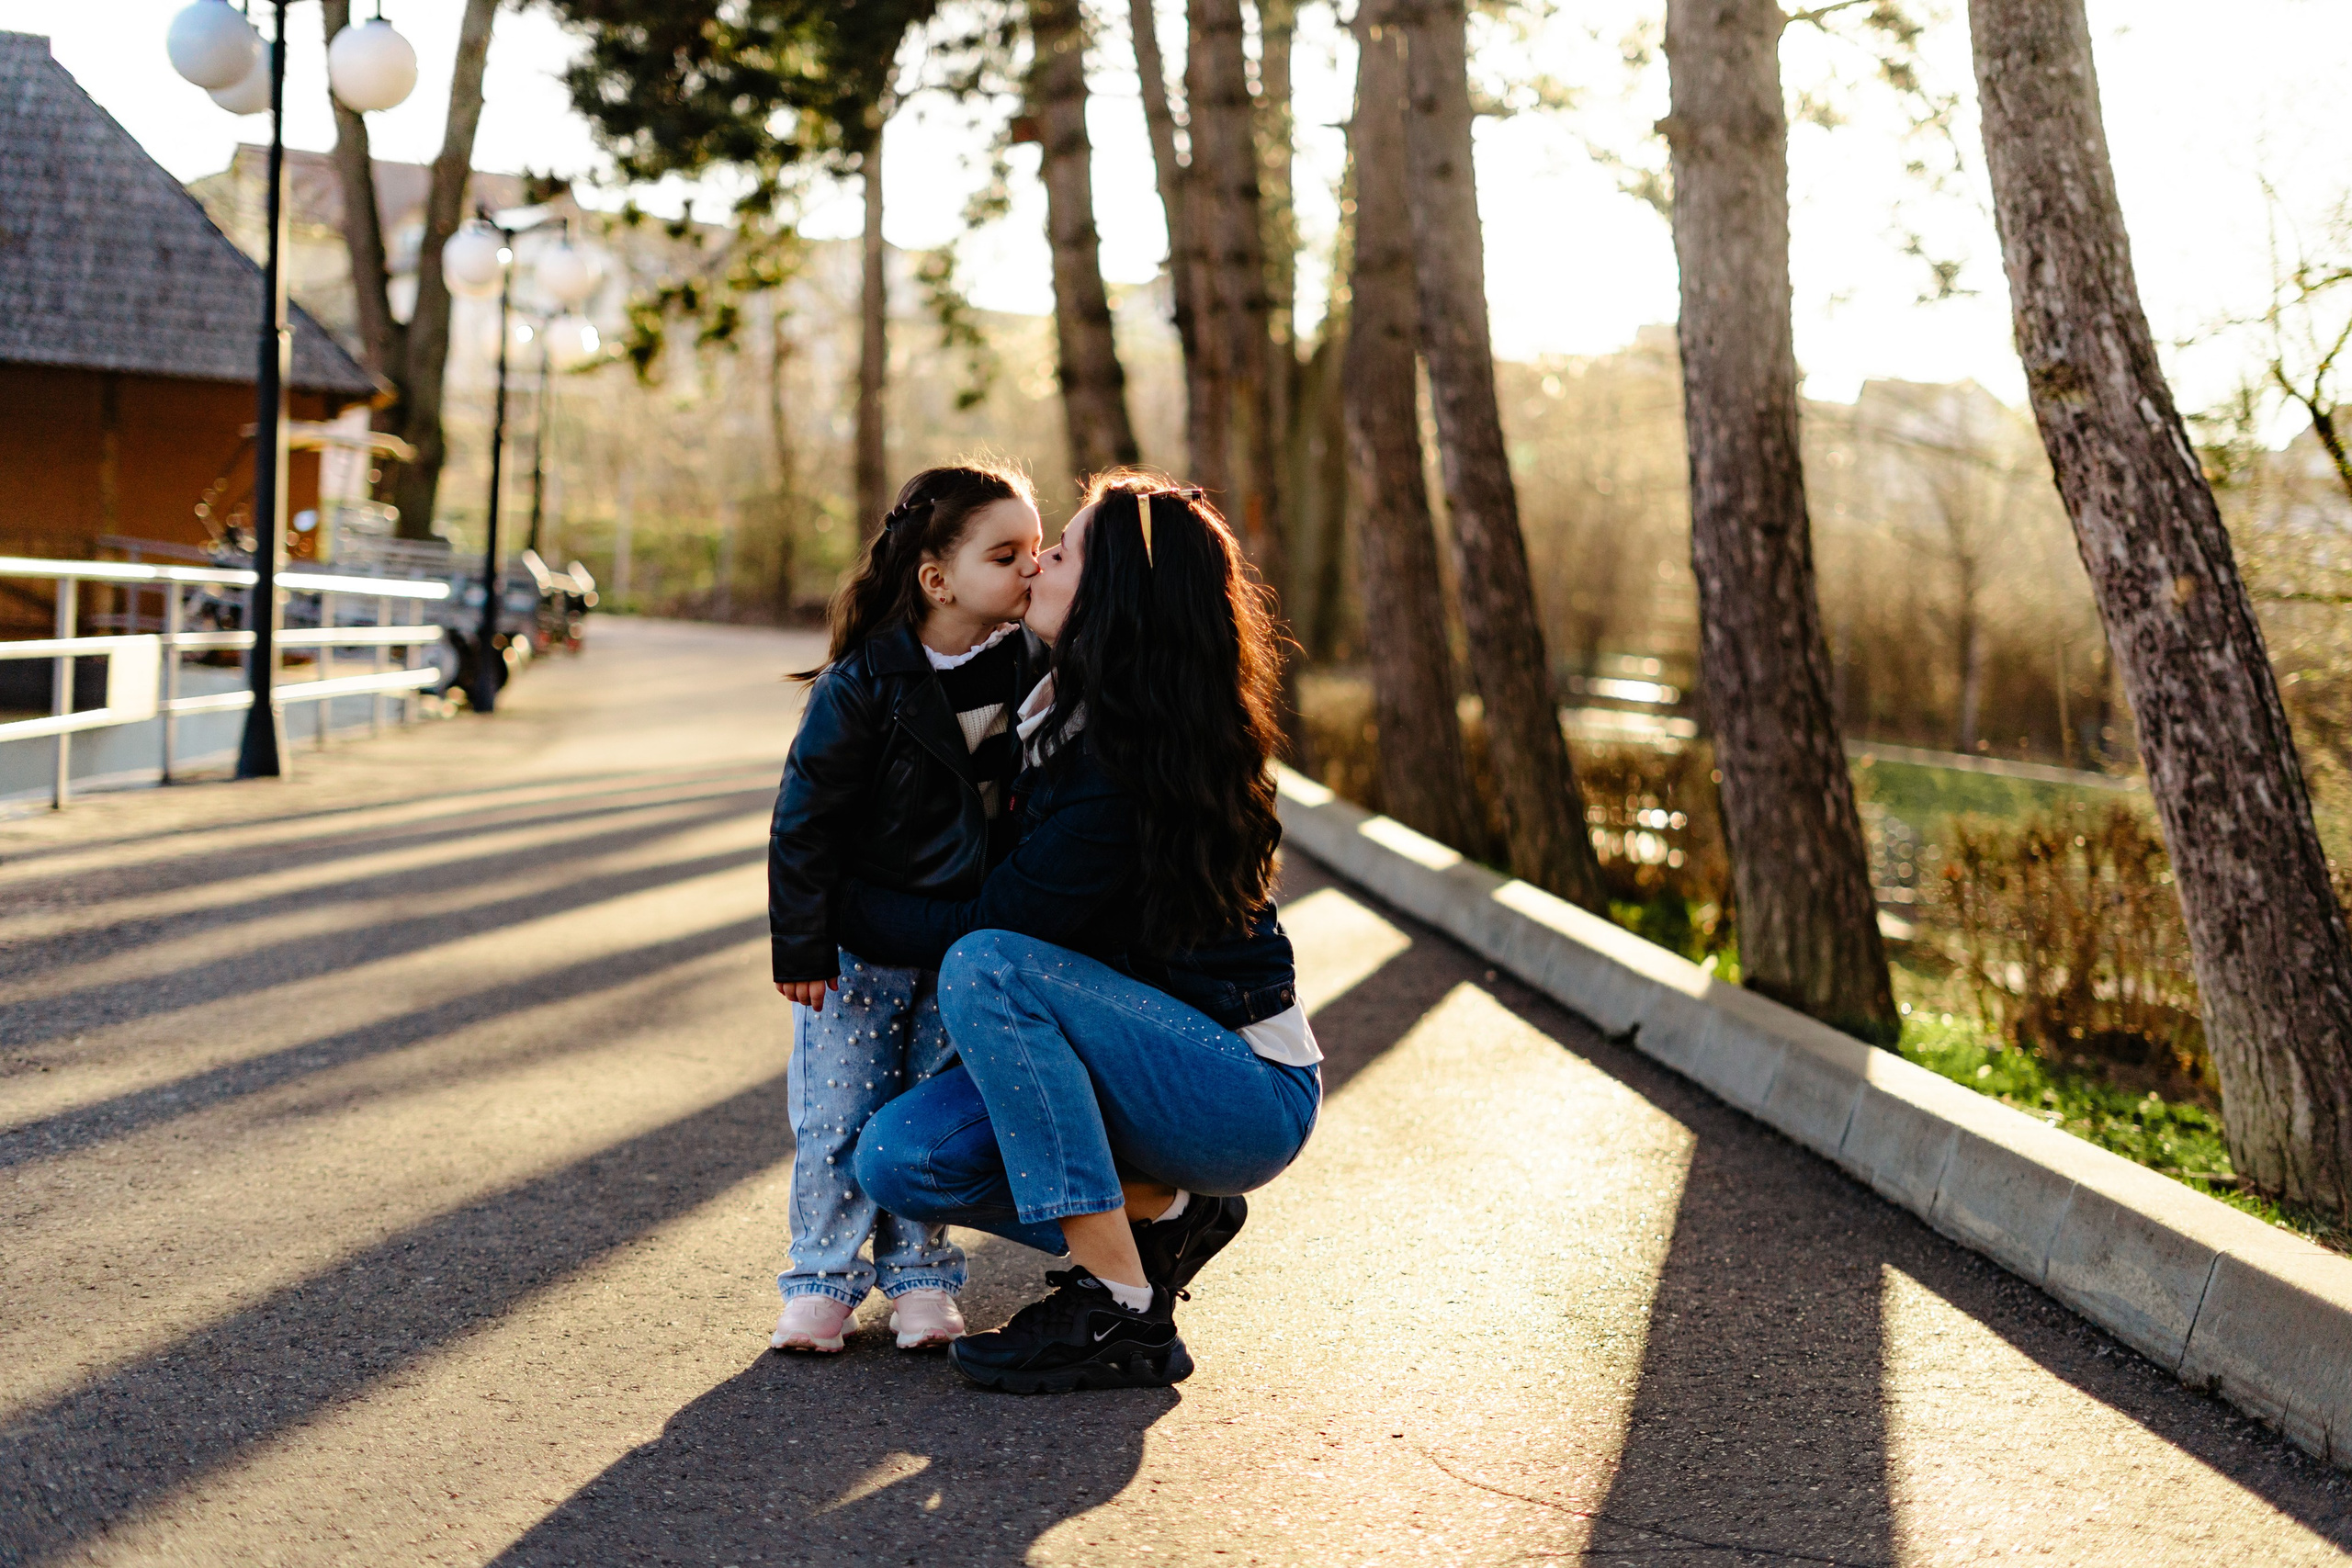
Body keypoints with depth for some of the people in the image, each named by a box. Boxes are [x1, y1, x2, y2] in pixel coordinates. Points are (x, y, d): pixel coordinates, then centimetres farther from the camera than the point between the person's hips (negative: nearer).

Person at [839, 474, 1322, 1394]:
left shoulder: (1129, 773, -24)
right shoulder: (1072, 709, 4)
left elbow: (989, 926, -20)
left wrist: (832, 902, -8)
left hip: (1250, 1094, -8)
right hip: (1165, 1066, 8)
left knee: (984, 970, -29)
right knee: (899, 1158, -10)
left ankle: (1122, 1318, -23)